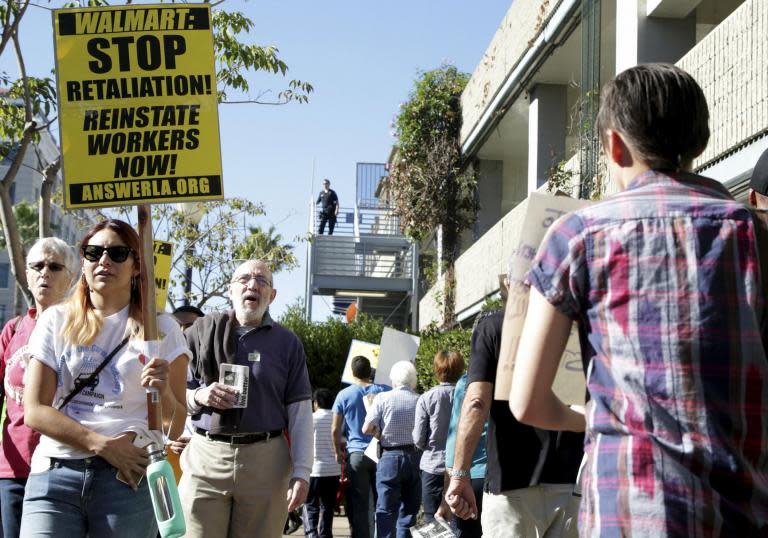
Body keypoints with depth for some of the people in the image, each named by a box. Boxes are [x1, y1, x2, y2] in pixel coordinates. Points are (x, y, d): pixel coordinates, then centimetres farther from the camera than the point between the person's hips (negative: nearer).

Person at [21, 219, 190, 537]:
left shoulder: (160, 329, 7)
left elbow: (175, 428, 6)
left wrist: (164, 391, -17)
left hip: (129, 477, -1)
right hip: (54, 473, 1)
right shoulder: (56, 321, 10)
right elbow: (34, 410, 2)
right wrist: (103, 445, -10)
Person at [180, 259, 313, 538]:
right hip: (206, 455, 0)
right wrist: (198, 396, -9)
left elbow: (300, 412, 7)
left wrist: (302, 471, -1)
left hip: (266, 461, 0)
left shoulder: (287, 342, 11)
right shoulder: (201, 331, 11)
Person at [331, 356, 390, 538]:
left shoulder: (344, 395, -1)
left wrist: (338, 452, 14)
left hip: (356, 454, -1)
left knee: (359, 506, 1)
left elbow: (335, 430, 2)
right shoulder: (384, 391, 2)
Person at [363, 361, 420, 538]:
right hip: (415, 457, 3)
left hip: (390, 457, -3)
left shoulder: (383, 398, -4)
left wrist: (381, 436, 9)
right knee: (409, 509, 11)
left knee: (386, 510, 1)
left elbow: (367, 428, -9)